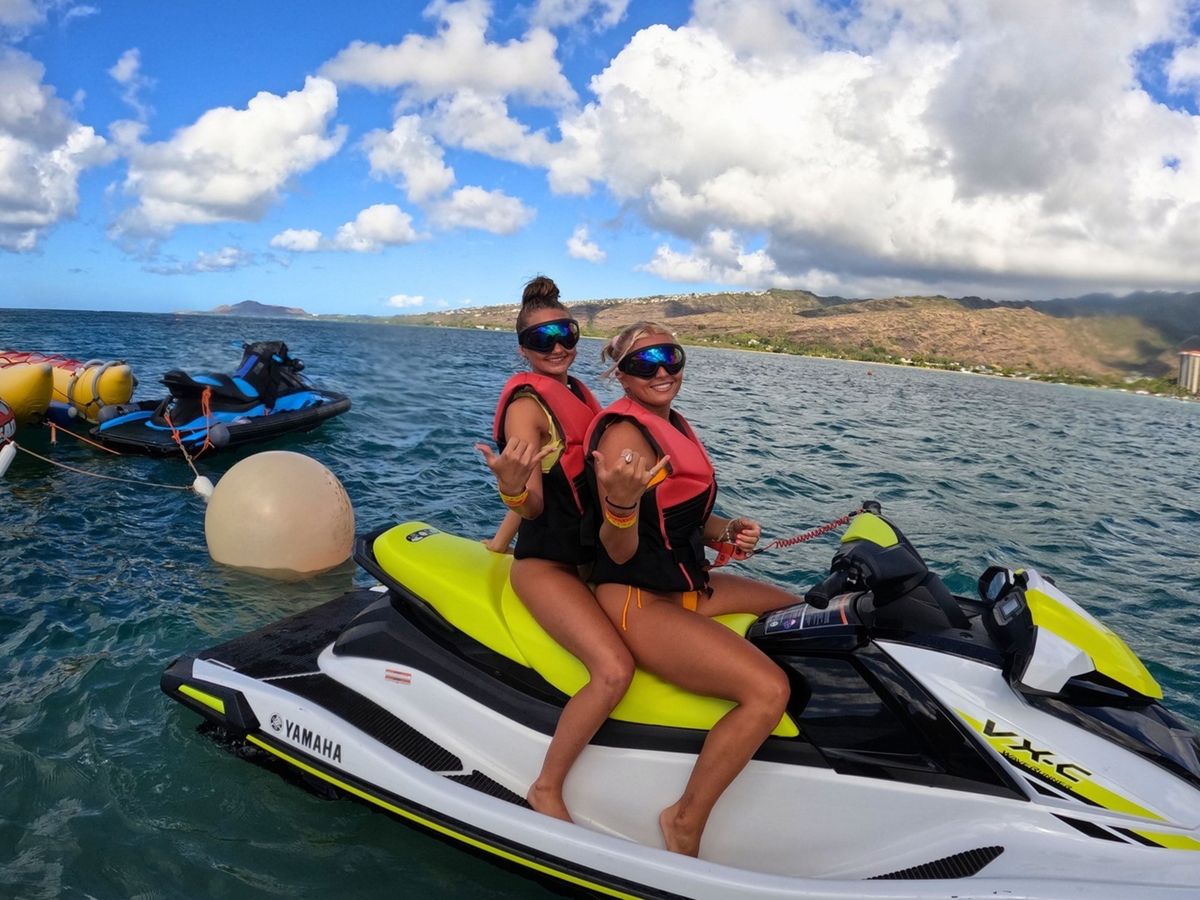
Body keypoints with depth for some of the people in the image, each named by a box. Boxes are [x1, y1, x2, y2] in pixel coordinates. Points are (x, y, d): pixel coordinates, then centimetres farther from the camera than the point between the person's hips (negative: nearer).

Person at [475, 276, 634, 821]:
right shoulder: (527, 403, -13)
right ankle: (546, 790, -5)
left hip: (589, 553, 9)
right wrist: (511, 487, -41)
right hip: (545, 562, -9)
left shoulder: (577, 393, 12)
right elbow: (533, 506, -22)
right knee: (614, 669, -26)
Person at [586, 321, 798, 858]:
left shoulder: (677, 426, 10)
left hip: (688, 585, 10)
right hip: (636, 600, -10)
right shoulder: (625, 434, -18)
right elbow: (620, 552, -21)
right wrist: (621, 503, -40)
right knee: (769, 689, -25)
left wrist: (728, 531, 1)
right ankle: (685, 823, -5)